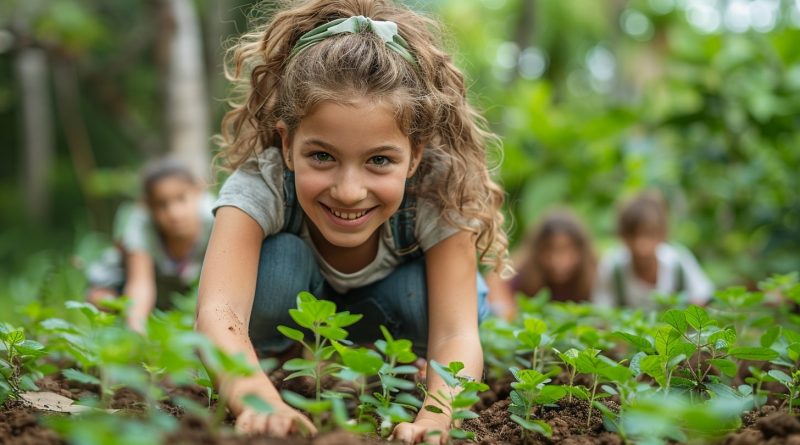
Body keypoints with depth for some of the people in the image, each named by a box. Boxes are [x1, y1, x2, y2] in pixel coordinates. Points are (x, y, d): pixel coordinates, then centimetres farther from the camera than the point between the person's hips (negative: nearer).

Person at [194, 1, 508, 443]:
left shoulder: (439, 195, -35)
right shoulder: (259, 186, -38)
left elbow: (456, 331, -43)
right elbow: (218, 311, -53)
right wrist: (258, 401, -75)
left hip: (390, 323, 2)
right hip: (294, 318, -1)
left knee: (445, 294, -33)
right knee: (279, 259, -35)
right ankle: (276, 368, -8)